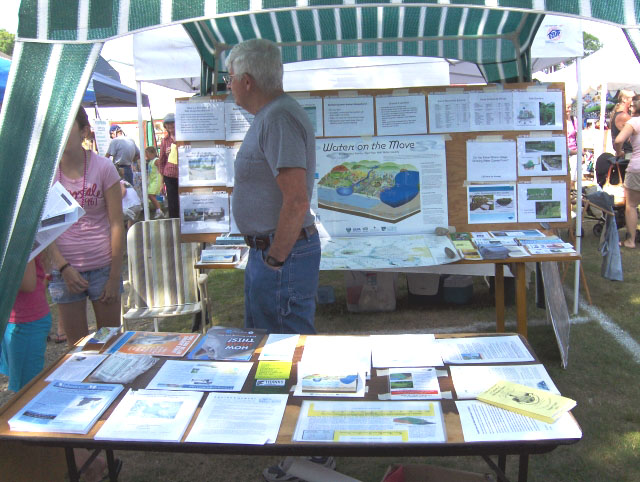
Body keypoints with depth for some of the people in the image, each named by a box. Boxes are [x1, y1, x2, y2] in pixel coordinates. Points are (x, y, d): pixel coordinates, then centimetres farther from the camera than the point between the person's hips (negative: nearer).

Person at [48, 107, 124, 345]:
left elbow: (116, 225, -5)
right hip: (64, 270, 1)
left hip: (103, 266, -1)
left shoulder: (103, 167, -6)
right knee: (77, 345, 9)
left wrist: (114, 277, -7)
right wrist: (64, 268, -12)